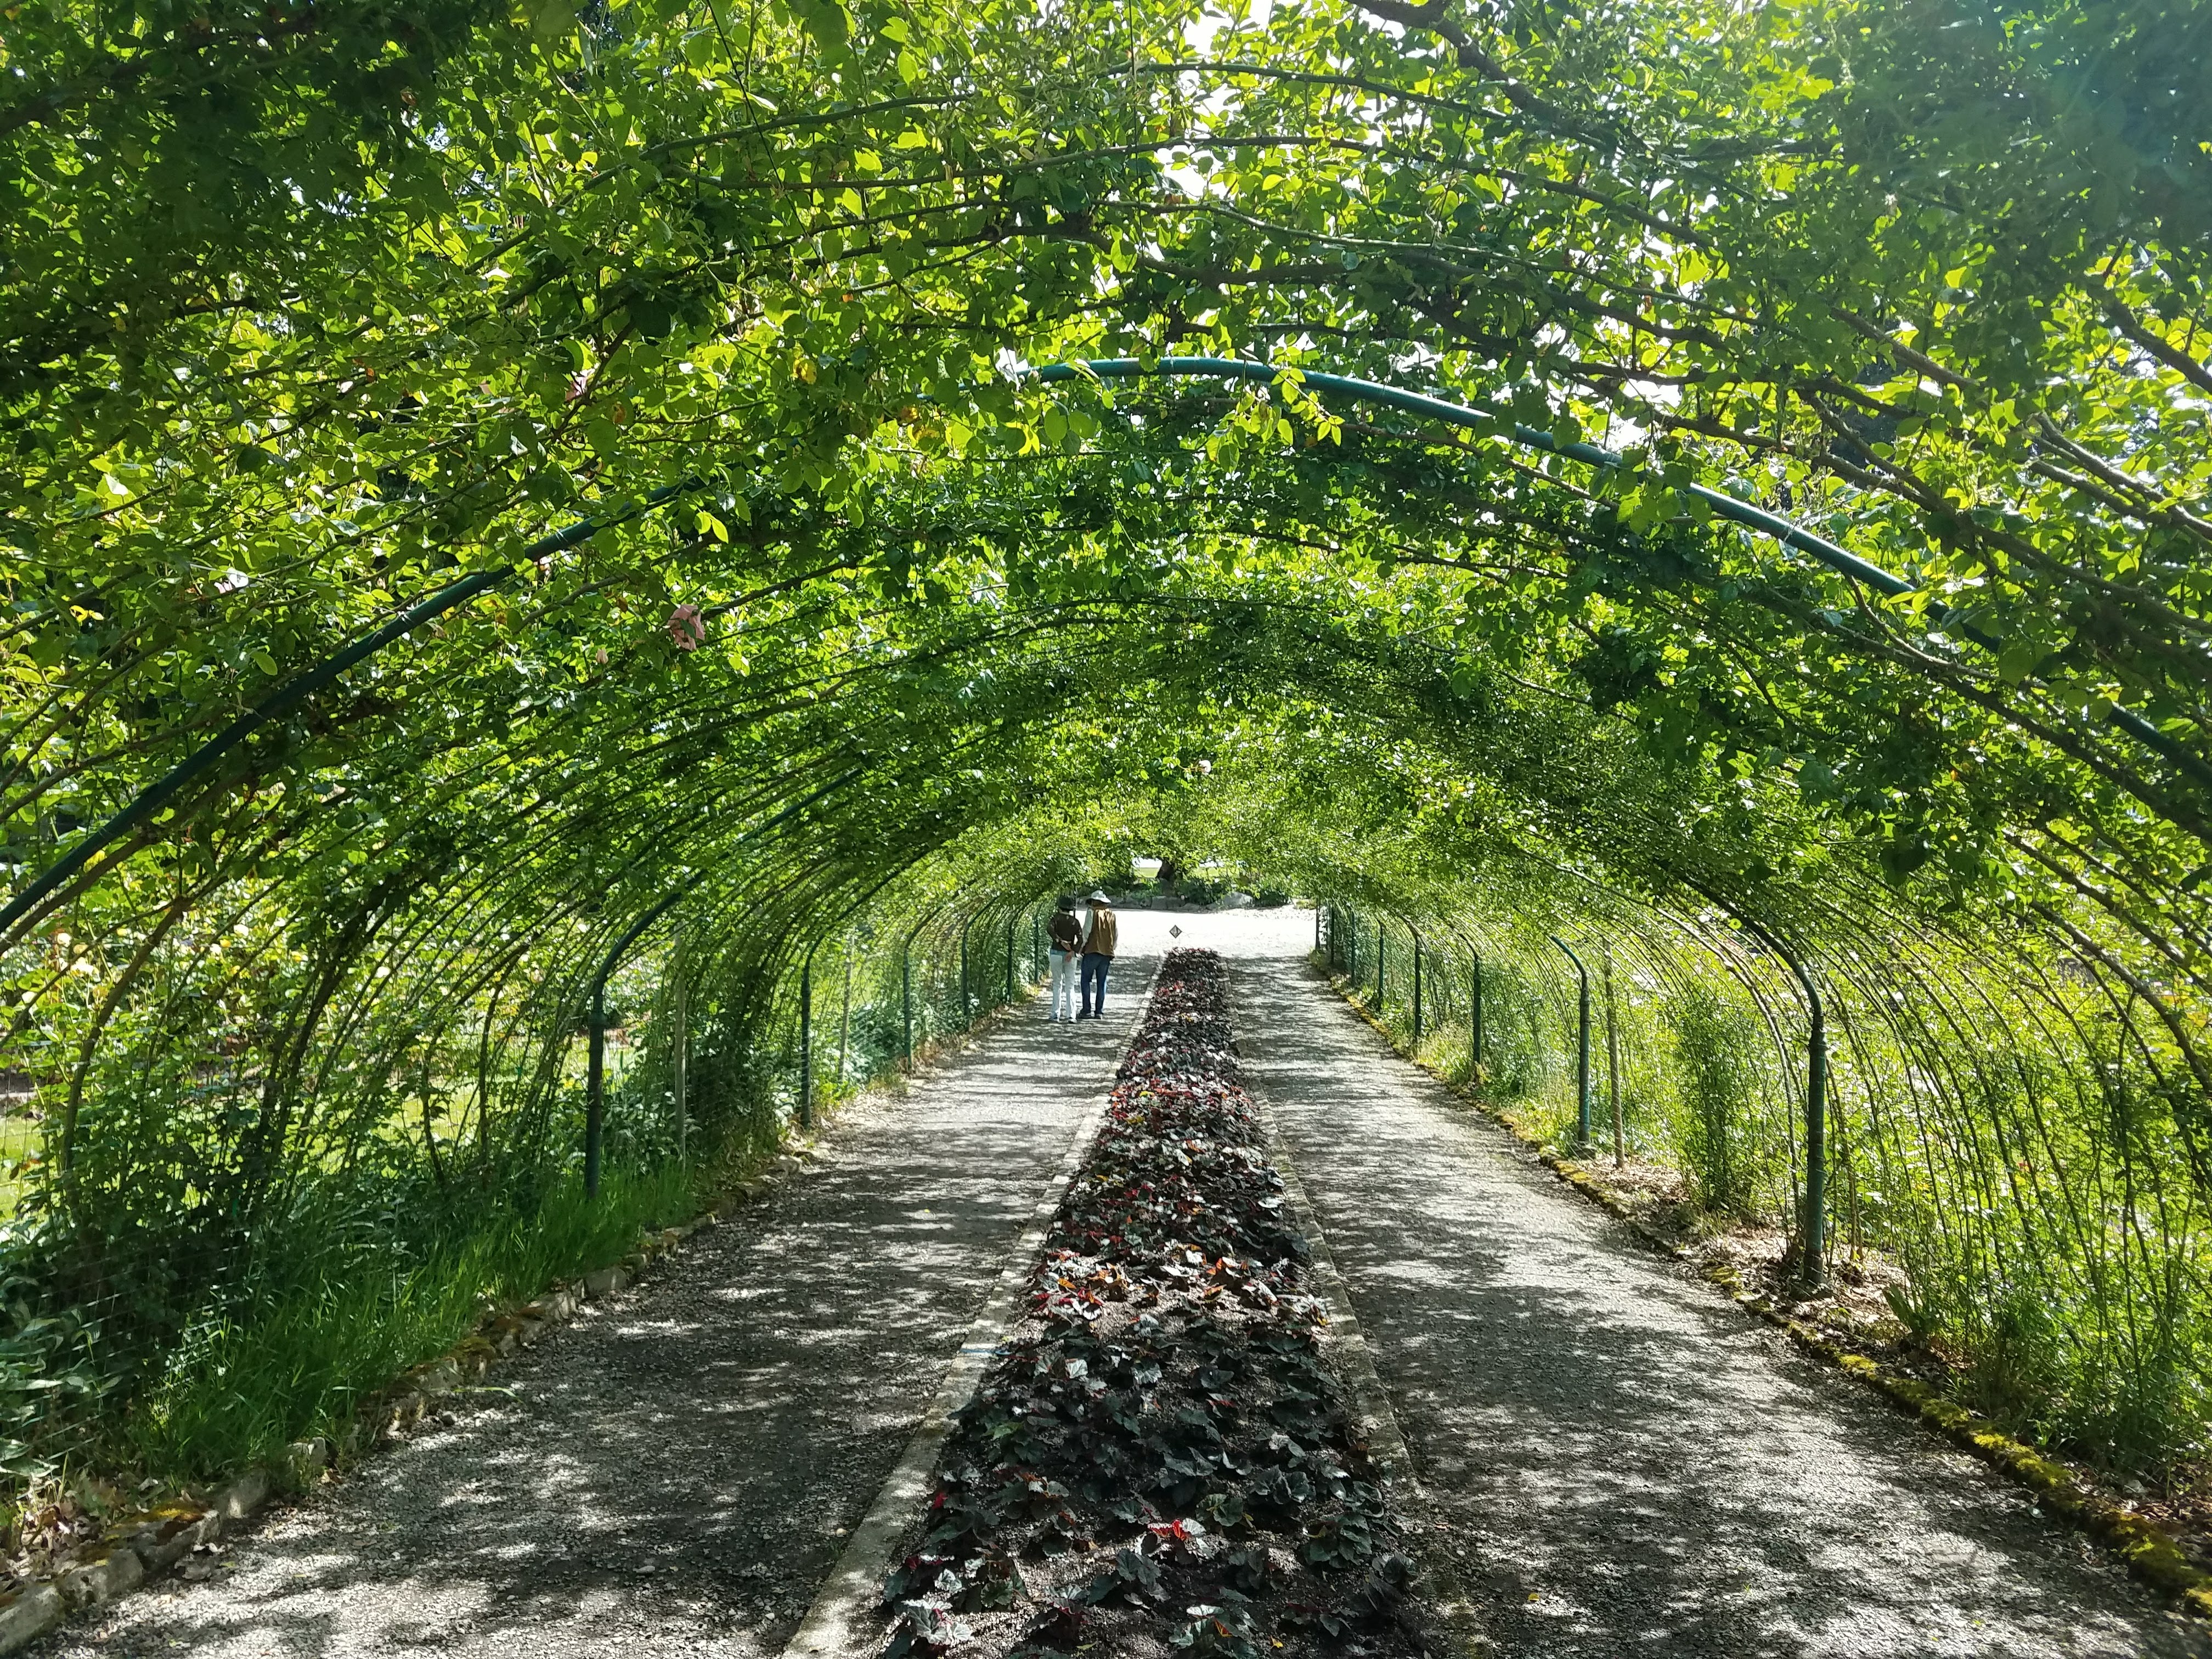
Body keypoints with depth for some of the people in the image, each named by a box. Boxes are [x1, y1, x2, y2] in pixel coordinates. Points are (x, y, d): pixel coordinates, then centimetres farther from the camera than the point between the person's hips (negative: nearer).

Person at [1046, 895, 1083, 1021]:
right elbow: (1080, 939, -9)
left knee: (1057, 984, 8)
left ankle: (1056, 1014, 5)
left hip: (1056, 954, -1)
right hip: (1071, 956, 1)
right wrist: (1073, 952, -15)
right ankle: (1071, 1015, -4)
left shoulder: (1056, 918, 0)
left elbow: (1049, 929, -20)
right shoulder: (1075, 922, 4)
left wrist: (1061, 941, -17)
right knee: (1070, 986, 4)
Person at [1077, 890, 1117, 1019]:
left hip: (1092, 951, -5)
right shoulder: (1112, 915, 11)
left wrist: (1081, 947, -2)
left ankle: (1086, 1011, -4)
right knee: (1102, 983, 9)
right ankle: (1099, 1011, 7)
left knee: (1086, 981, 1)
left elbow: (1087, 931, -9)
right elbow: (1116, 934, 14)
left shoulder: (1093, 912, -4)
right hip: (1107, 953, 5)